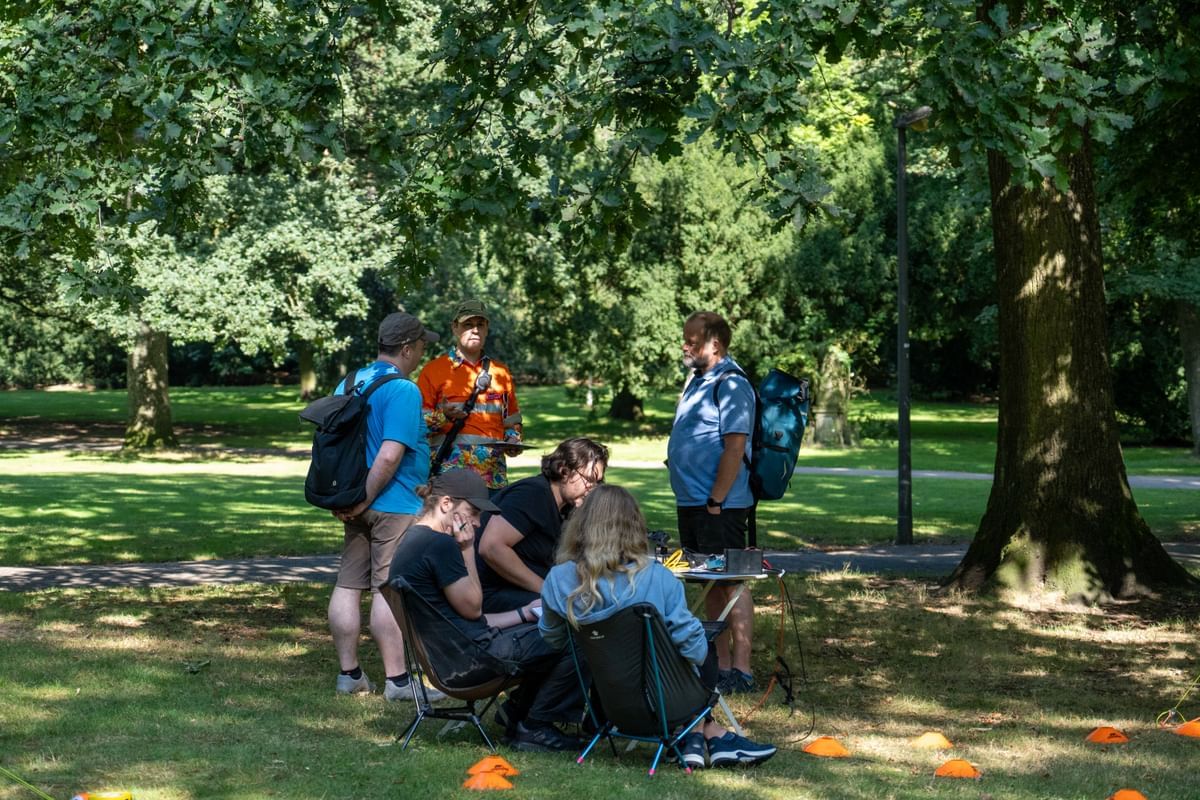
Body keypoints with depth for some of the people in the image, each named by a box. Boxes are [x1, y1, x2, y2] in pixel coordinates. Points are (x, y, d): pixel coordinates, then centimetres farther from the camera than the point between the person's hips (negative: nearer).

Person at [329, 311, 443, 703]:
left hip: (358, 505, 8)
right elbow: (389, 456, -23)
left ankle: (349, 674, 14)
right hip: (395, 508, -8)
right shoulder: (403, 391, -15)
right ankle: (397, 680, -1)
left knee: (348, 586, 9)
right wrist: (365, 500, -15)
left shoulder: (347, 384, 11)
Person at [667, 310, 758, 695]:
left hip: (719, 508, -10)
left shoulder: (731, 386, -14)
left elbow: (735, 448, -20)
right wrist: (691, 501, 17)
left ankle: (740, 671, -2)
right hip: (692, 503, 10)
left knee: (731, 585, -5)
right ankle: (719, 663, 21)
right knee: (711, 586, 14)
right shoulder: (698, 381, 16)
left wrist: (715, 501, -20)